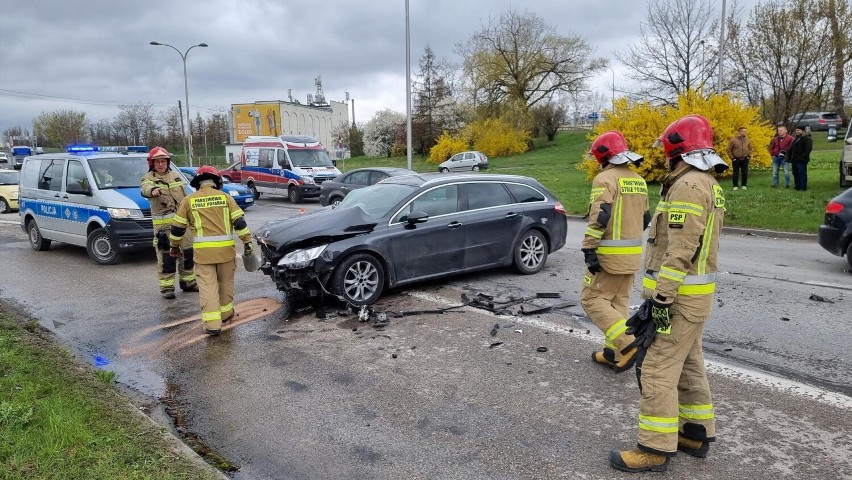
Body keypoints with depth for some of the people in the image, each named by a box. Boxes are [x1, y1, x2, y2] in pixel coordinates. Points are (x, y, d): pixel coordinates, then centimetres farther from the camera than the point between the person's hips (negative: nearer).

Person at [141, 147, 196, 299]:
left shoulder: (176, 176, 13)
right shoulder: (149, 178, -5)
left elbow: (185, 197, 20)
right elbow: (145, 189, -30)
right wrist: (153, 190, -53)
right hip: (163, 224, -6)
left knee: (187, 252, 12)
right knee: (166, 255, -5)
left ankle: (188, 281, 27)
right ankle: (166, 286, 3)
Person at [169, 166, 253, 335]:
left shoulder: (189, 200, 6)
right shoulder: (225, 197, 4)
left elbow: (177, 227, 10)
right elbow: (239, 222, -2)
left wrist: (174, 246, 24)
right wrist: (247, 241, 4)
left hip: (203, 250, -1)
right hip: (225, 249, 1)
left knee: (207, 285, 1)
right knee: (226, 282, 18)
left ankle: (212, 323, -5)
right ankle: (226, 313, 33)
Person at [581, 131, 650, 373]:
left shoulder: (606, 178, -13)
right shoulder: (638, 180, 14)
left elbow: (599, 217, -23)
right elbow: (645, 218, 20)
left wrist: (589, 249, -23)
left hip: (610, 253, -8)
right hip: (632, 253, 8)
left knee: (592, 299, -1)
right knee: (618, 302, 14)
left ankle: (628, 344, -10)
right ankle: (613, 352, 20)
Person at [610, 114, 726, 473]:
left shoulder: (688, 185, -18)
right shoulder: (708, 184, 15)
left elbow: (680, 252, -25)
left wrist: (659, 302, -23)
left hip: (678, 295, -10)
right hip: (695, 293, 10)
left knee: (657, 370, -5)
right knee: (688, 365, 18)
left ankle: (655, 449, 3)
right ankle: (697, 434, 30)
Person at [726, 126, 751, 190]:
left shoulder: (747, 140, 6)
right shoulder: (733, 140, -7)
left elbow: (750, 148, 18)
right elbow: (729, 150, -3)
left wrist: (749, 156, 8)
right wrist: (732, 158, -7)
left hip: (745, 159, 3)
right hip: (736, 159, -3)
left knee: (745, 173, 5)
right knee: (736, 173, 2)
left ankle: (744, 185, 16)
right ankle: (735, 186, 11)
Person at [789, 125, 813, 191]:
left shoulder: (807, 139, -9)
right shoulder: (797, 139, 20)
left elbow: (808, 150, -19)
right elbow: (791, 149, 21)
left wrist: (801, 157, -25)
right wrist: (790, 158, 11)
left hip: (801, 161, -9)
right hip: (794, 160, 9)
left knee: (802, 174, -5)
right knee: (795, 174, 13)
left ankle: (803, 187, -1)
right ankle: (797, 186, 23)